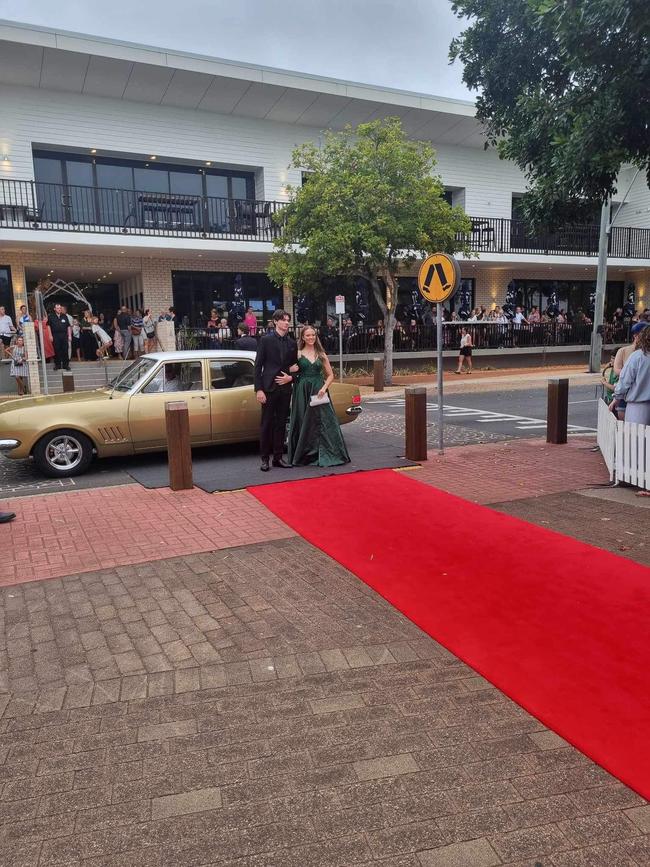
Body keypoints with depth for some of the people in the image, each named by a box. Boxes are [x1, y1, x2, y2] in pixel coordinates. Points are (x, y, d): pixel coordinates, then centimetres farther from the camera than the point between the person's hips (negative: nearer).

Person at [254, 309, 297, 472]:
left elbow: (294, 366, 18)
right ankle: (265, 459, 7)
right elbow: (258, 366, -5)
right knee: (267, 424, 0)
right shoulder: (266, 340, -2)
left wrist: (290, 378, -3)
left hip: (285, 388, 4)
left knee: (281, 424, 9)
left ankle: (278, 457, 16)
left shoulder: (291, 343, 11)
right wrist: (259, 390, -12)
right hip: (269, 388, -4)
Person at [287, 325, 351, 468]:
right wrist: (292, 371, -16)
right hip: (302, 392, -1)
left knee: (323, 422, -4)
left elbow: (330, 375, 10)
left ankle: (324, 455, 3)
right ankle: (304, 456, 11)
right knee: (304, 423, 1)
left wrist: (324, 388, -5)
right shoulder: (297, 353, 4)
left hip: (318, 392, 1)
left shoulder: (321, 354, 10)